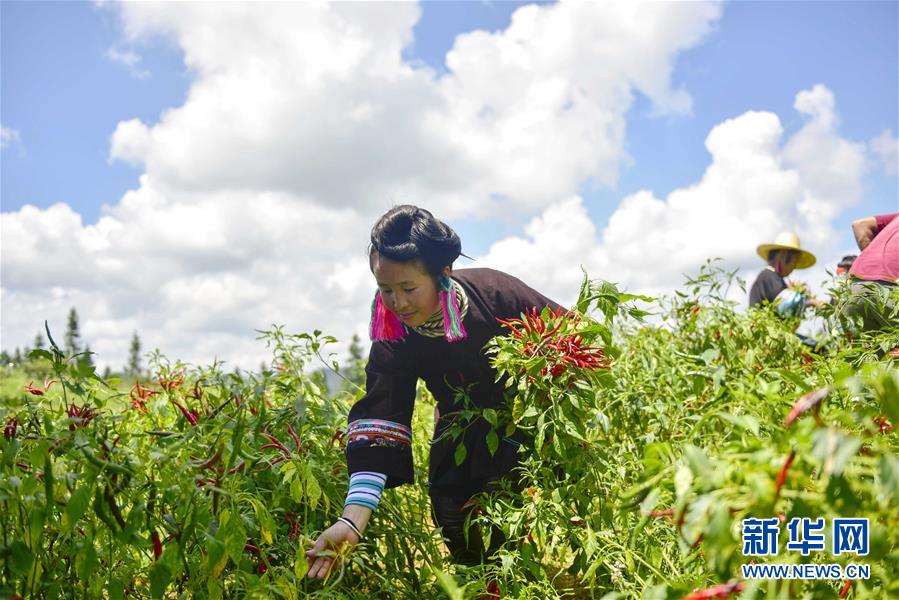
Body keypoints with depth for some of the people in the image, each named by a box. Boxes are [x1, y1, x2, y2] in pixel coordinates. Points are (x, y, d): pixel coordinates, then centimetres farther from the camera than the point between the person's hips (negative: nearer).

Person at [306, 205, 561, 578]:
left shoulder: (495, 293, -29)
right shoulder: (392, 342, -25)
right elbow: (378, 422, -34)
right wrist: (352, 522, -45)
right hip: (464, 438, 2)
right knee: (468, 550, -1)